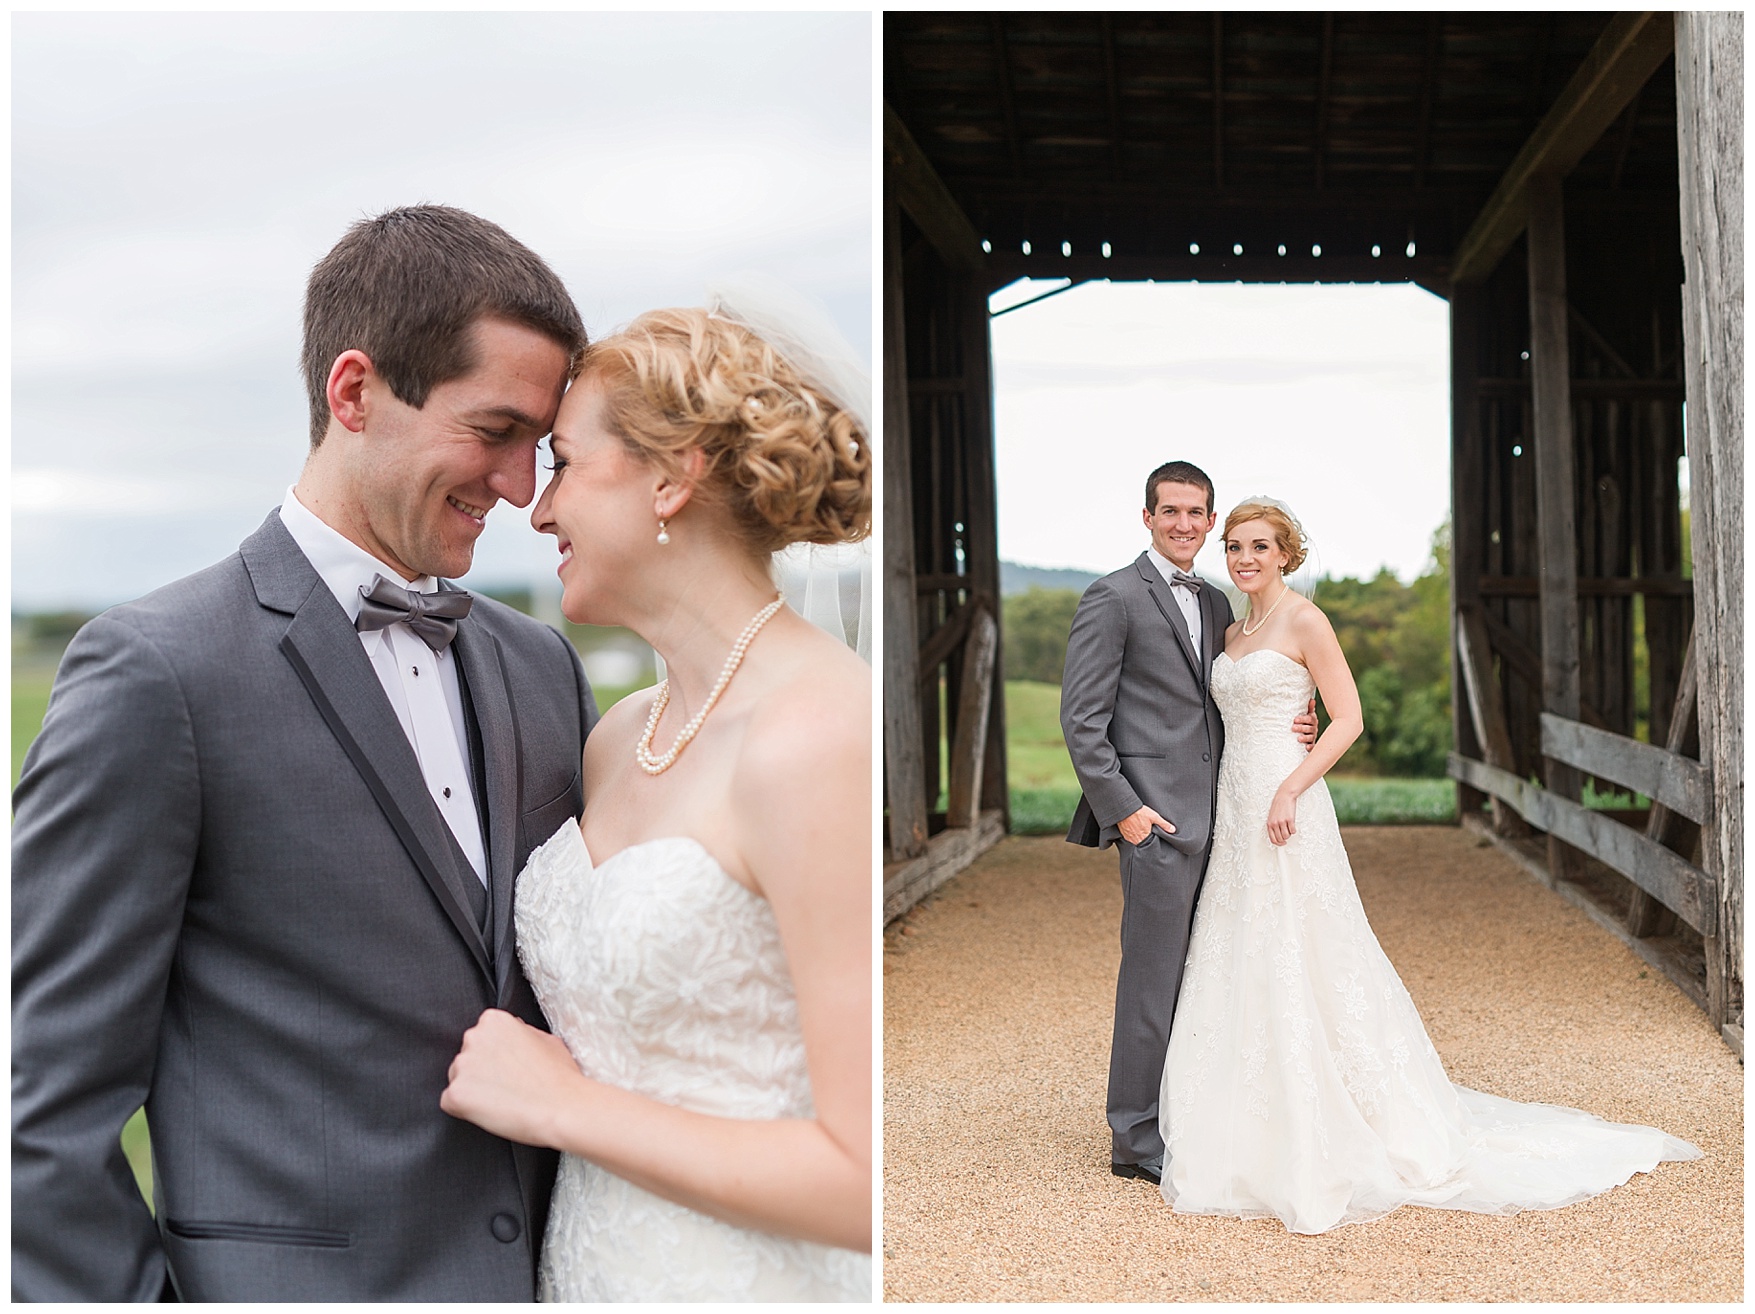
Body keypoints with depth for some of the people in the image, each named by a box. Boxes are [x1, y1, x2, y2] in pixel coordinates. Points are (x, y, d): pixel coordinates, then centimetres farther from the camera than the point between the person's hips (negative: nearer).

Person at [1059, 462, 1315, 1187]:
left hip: (1215, 814, 8)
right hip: (1158, 818, -7)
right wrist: (1121, 807, -15)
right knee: (1153, 976, -4)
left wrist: (1289, 727, 4)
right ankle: (1136, 1139, 6)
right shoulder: (1113, 598, -6)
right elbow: (1081, 718, -10)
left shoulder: (1217, 604, 17)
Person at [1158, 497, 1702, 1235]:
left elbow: (1348, 719, -12)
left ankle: (1323, 1150, 5)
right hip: (1234, 813, 8)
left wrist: (1289, 790, -20)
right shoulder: (1233, 633, 15)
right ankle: (1260, 1142, 19)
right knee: (1241, 973, 9)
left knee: (1301, 966, -4)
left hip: (1288, 812, -8)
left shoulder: (1304, 622, -7)